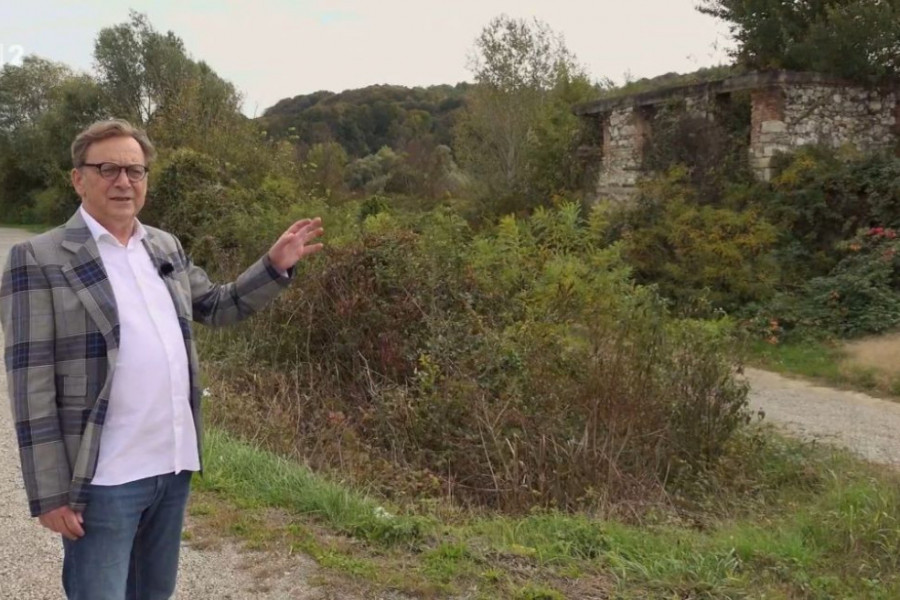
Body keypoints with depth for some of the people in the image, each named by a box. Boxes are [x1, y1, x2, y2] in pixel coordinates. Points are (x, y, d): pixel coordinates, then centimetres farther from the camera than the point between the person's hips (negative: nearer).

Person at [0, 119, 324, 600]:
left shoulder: (166, 248, 9)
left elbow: (217, 307, 22)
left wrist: (274, 267, 7)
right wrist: (50, 492, -15)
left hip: (174, 465, 6)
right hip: (103, 477, -6)